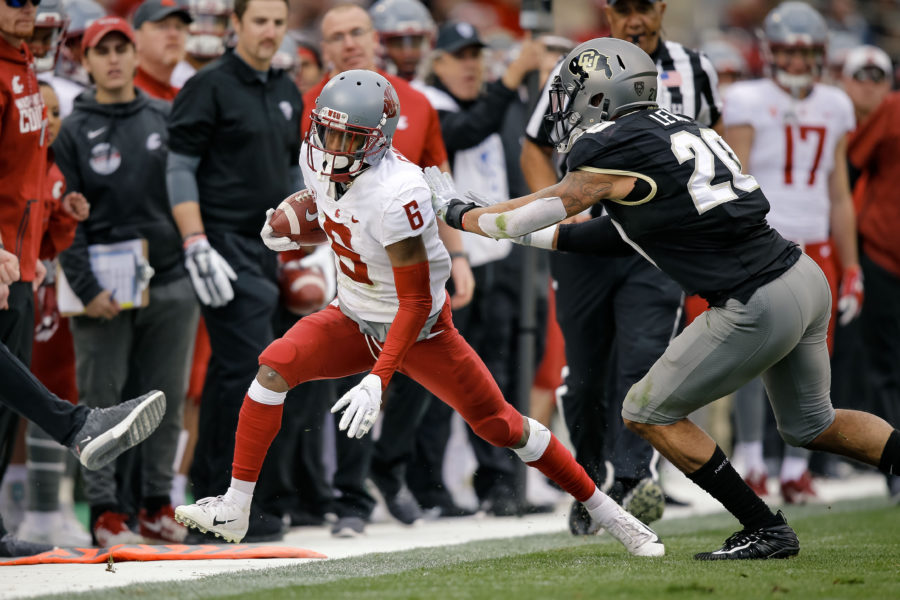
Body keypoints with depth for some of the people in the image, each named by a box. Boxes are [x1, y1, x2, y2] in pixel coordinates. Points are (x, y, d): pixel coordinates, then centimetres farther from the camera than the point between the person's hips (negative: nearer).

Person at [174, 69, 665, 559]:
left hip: (418, 328, -6)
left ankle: (606, 512, 15)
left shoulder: (395, 194, -33)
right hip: (354, 318, 6)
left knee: (501, 425, -1)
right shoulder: (316, 160, -12)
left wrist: (377, 380, -35)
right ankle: (234, 509, -9)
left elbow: (416, 301, -30)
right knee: (275, 369, -16)